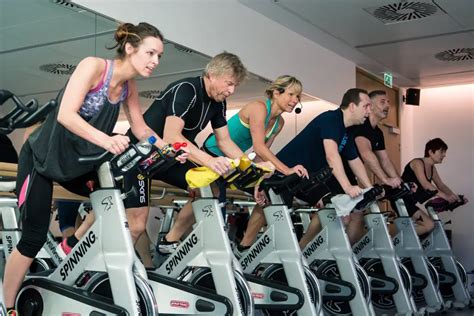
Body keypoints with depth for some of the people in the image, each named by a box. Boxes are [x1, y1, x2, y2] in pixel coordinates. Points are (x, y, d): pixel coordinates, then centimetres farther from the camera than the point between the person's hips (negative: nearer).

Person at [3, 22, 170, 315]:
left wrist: (167, 147, -11)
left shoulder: (129, 86, -3)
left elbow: (141, 129, 5)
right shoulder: (94, 65, -24)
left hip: (77, 161, 7)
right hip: (42, 158, -7)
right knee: (34, 238, -3)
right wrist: (106, 140, -48)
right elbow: (66, 115, -34)